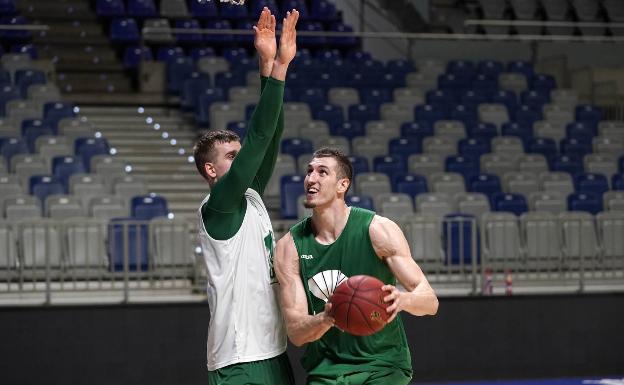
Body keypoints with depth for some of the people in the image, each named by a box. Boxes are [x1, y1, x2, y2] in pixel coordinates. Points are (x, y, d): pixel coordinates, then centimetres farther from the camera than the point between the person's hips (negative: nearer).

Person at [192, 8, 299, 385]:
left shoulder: (251, 197, 13)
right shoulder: (216, 207, -9)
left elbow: (269, 138, 5)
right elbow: (256, 139, -18)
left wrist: (275, 68, -3)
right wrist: (274, 68, -19)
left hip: (273, 352, 9)